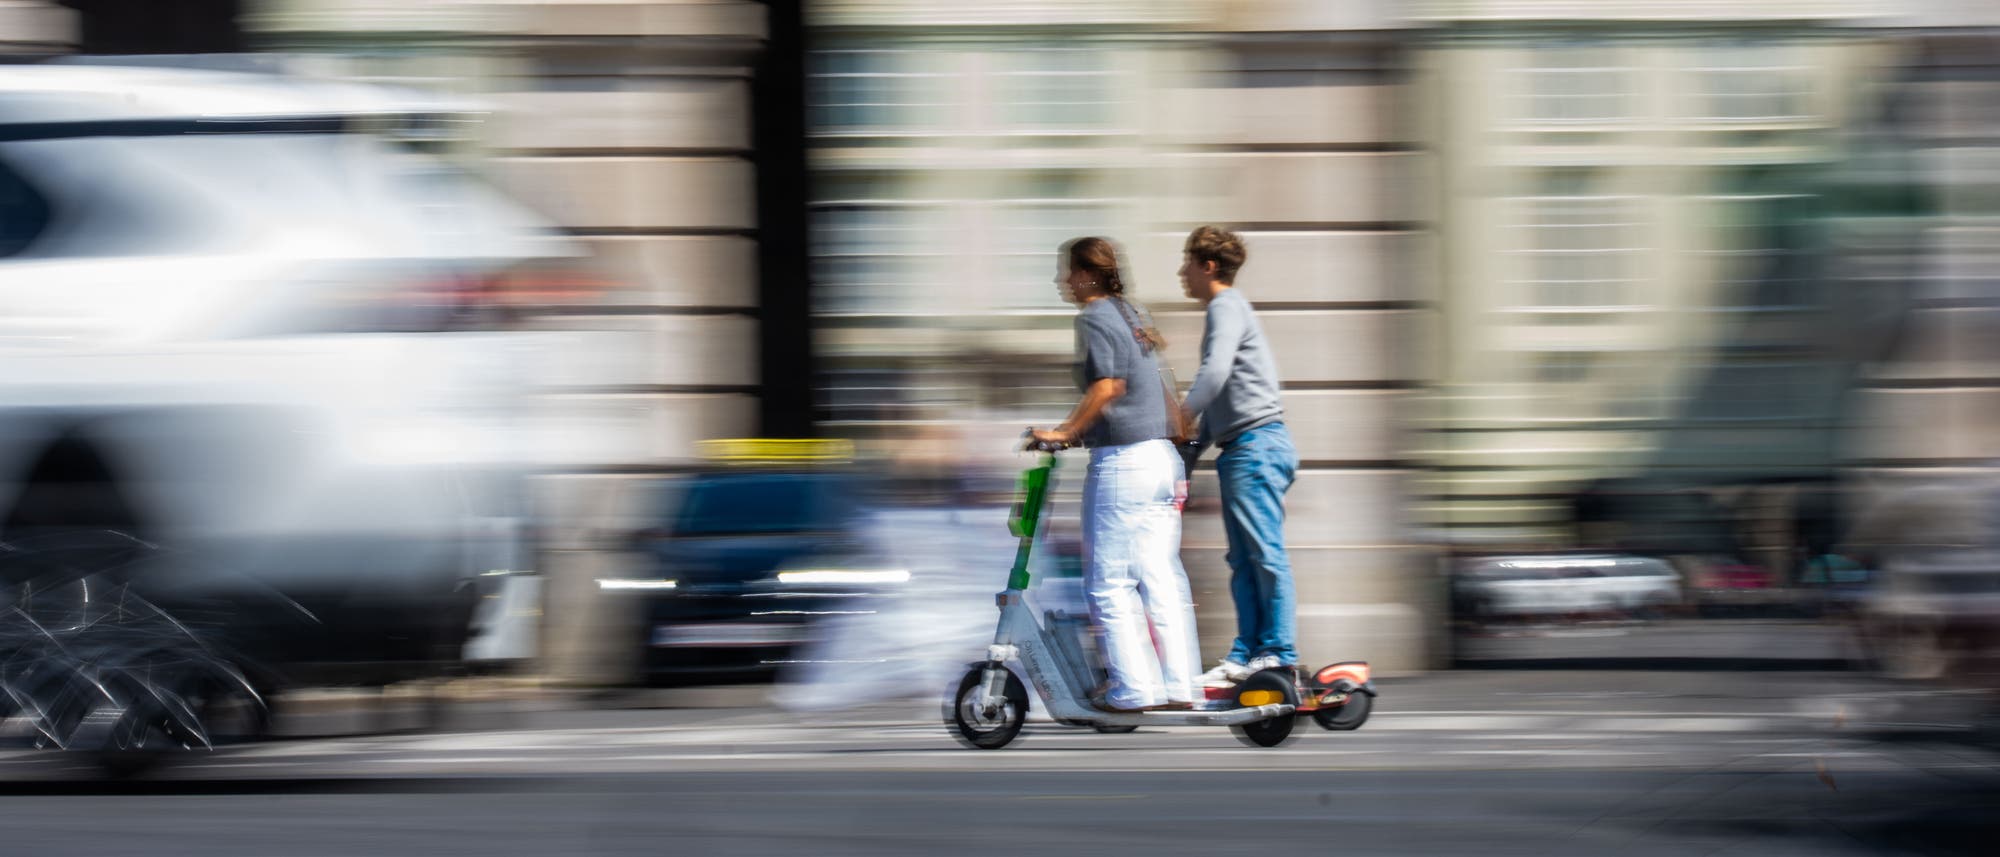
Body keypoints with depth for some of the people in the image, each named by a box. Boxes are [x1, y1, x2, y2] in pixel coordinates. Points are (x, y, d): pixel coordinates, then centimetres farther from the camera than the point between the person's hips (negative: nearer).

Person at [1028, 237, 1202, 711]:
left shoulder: (1094, 319, -9)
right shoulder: (1131, 314, 17)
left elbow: (1106, 387, -22)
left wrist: (1065, 432, -16)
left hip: (1121, 460, -9)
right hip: (1162, 456, 9)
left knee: (1109, 583, -2)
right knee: (1161, 577, 9)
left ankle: (1132, 687, -4)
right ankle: (1179, 685, 7)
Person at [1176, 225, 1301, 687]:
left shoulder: (1227, 308, -6)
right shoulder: (1228, 309, 25)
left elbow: (1215, 372, -23)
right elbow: (1221, 400, 28)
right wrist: (1190, 453, 24)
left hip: (1256, 444, -11)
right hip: (1241, 449, 11)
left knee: (1266, 553, -10)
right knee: (1244, 560, 8)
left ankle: (1278, 653, -11)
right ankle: (1245, 655, 7)